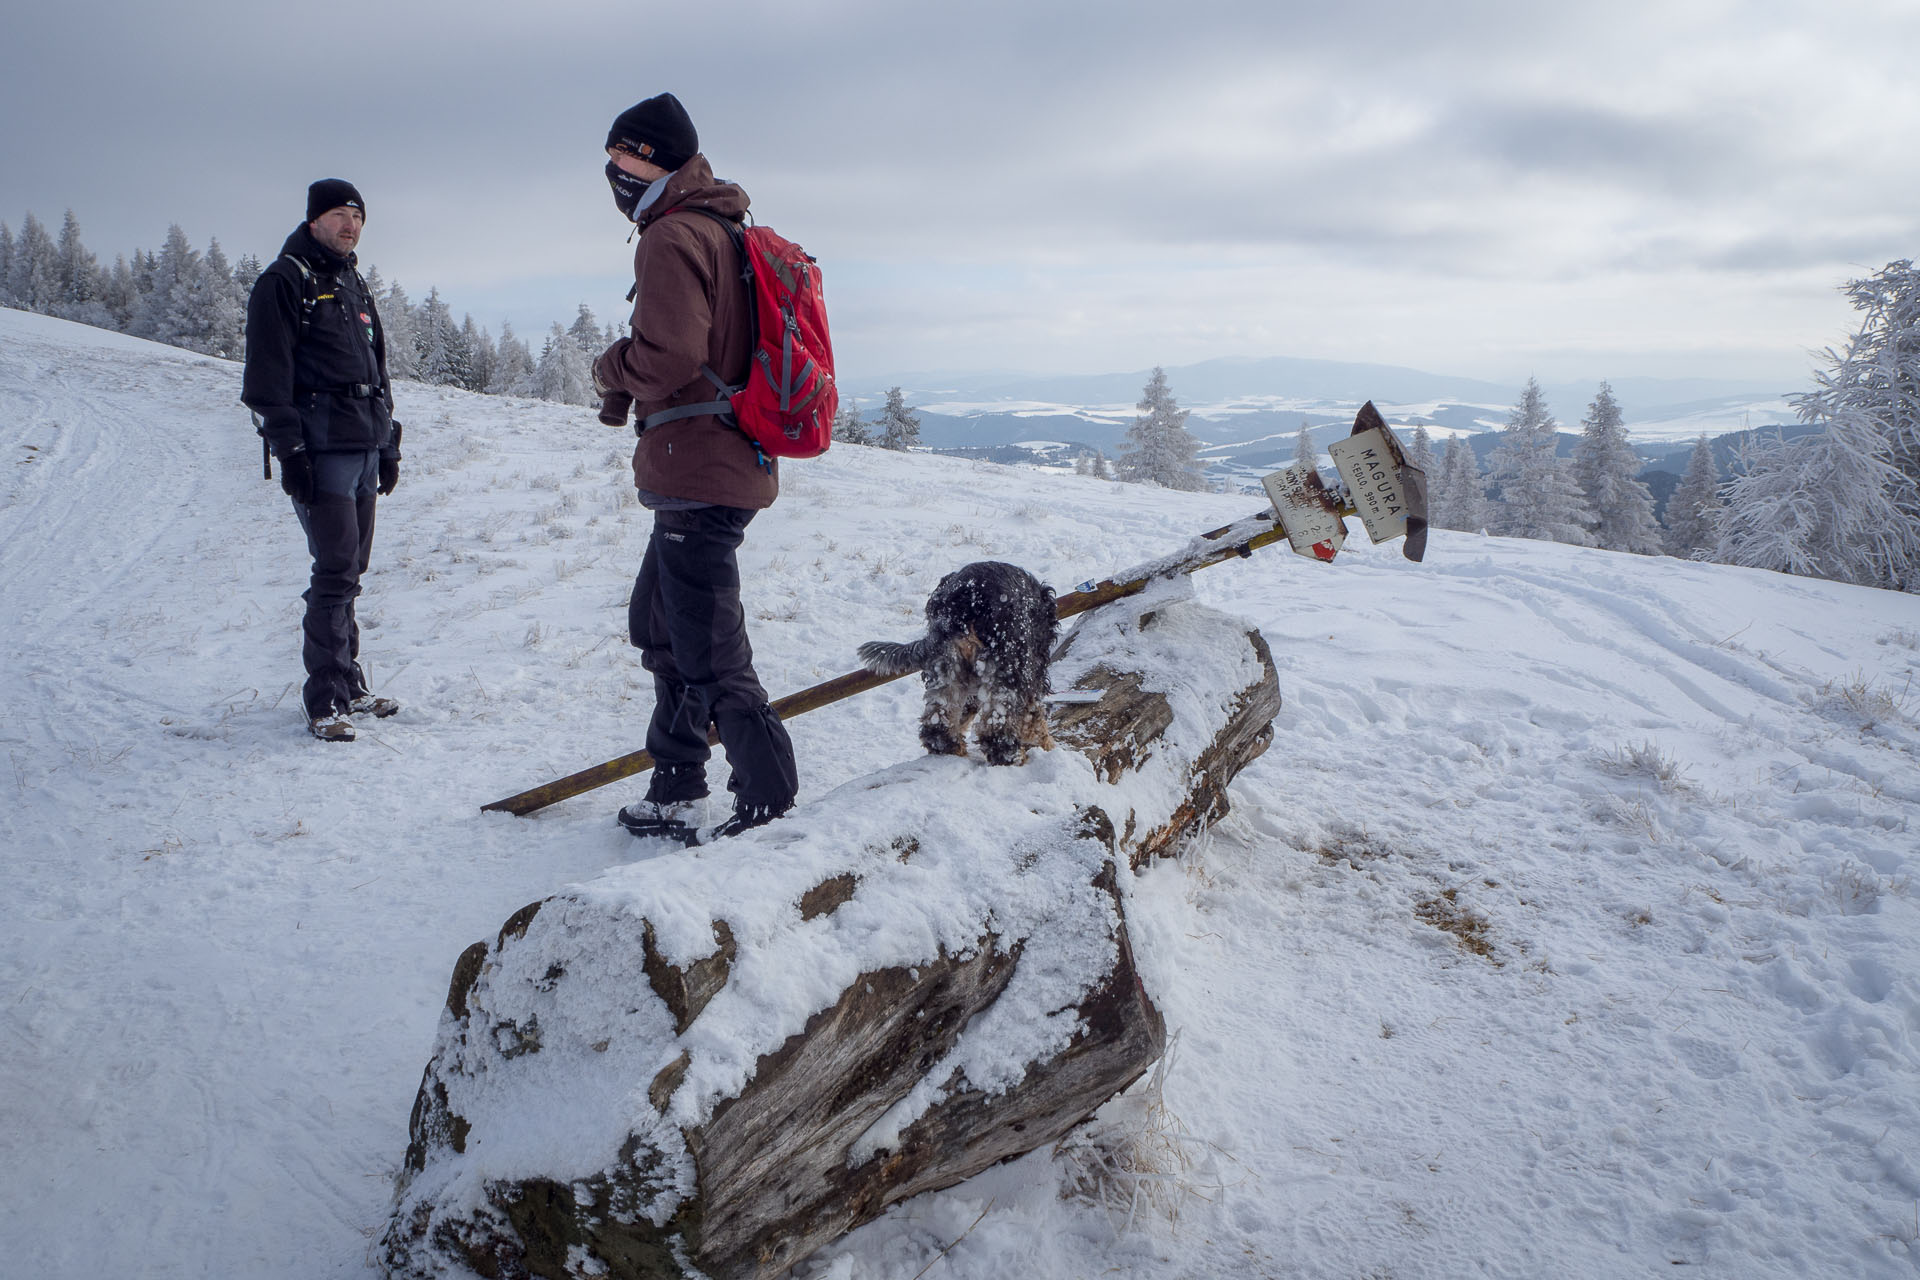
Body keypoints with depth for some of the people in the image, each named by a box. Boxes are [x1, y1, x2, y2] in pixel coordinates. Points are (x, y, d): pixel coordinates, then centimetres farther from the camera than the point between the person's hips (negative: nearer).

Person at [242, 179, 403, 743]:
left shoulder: (354, 285, 21)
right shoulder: (284, 282, -4)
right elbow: (269, 375, -11)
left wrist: (388, 444, 22)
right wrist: (289, 449, -17)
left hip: (363, 447, 8)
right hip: (321, 447, -8)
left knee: (350, 570, 11)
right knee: (337, 570, -11)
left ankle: (349, 685, 19)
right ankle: (325, 701, -6)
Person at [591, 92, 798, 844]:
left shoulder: (673, 237, -14)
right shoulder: (725, 231, 18)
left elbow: (667, 358, -24)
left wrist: (610, 369, -4)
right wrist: (630, 387, 9)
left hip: (697, 477, -11)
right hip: (730, 465, 11)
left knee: (710, 658, -7)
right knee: (659, 627, 21)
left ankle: (772, 809, -2)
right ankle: (675, 799, 31)